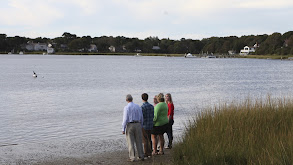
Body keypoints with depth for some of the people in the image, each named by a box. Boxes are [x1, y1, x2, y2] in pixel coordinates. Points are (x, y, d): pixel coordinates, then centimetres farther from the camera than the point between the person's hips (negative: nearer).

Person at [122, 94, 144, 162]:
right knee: (139, 141, 10)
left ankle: (132, 157, 0)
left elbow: (125, 119, -14)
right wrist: (141, 127, 19)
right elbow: (141, 118, 9)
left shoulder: (126, 107, -9)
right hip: (137, 125, 4)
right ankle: (141, 156, 13)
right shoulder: (138, 106, 7)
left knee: (130, 142, 1)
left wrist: (123, 129, -9)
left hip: (130, 125, -4)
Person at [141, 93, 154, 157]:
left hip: (144, 126, -6)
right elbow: (153, 116, 8)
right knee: (149, 139, 16)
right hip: (151, 125, 6)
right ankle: (149, 153, 20)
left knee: (145, 140, 1)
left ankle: (146, 153, 5)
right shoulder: (151, 106, 3)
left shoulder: (142, 107, -17)